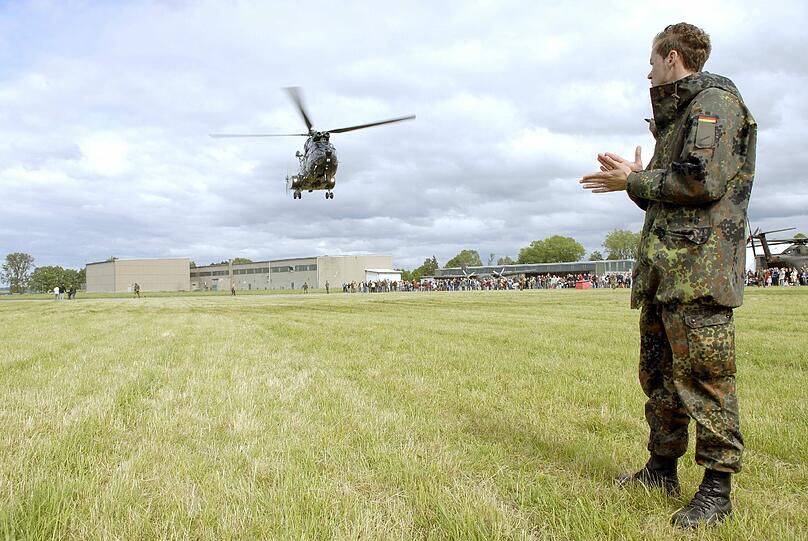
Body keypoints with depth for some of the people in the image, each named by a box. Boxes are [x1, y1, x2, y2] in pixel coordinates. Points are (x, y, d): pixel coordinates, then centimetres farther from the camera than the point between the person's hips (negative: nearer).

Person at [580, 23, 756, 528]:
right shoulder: (679, 115, 25)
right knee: (660, 373, 14)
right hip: (664, 269, 10)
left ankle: (717, 488, 3)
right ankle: (663, 468, 25)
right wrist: (638, 182, 12)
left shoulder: (716, 103, -5)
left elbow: (703, 182, -19)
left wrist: (635, 181, -8)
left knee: (704, 377, -7)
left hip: (699, 268, -10)